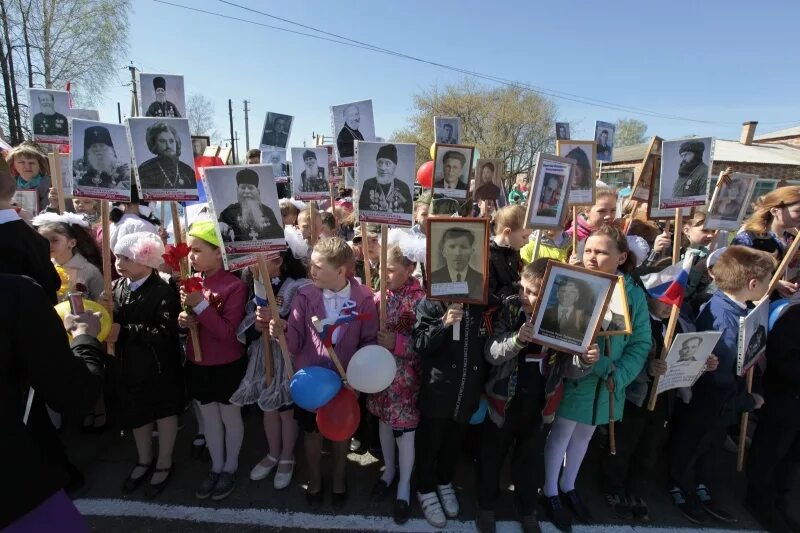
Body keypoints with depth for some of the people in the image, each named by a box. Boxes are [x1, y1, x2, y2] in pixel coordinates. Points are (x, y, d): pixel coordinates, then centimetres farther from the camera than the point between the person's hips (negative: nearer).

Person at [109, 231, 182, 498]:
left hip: (159, 366, -6)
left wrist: (124, 332, -25)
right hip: (127, 364, 6)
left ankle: (164, 463, 35)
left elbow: (166, 332, -26)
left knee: (165, 411, 13)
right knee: (135, 413, 21)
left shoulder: (163, 291, -21)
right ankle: (144, 459, 45)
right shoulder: (116, 286, 0)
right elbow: (113, 322, 6)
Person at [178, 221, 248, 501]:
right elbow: (188, 319, 13)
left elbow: (228, 332, -25)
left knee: (230, 417, 15)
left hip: (227, 367, -6)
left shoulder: (235, 285, -21)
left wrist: (201, 304, -30)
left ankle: (230, 468, 36)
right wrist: (183, 318, -10)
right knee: (209, 418, 21)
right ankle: (216, 467, 40)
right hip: (197, 364, 6)